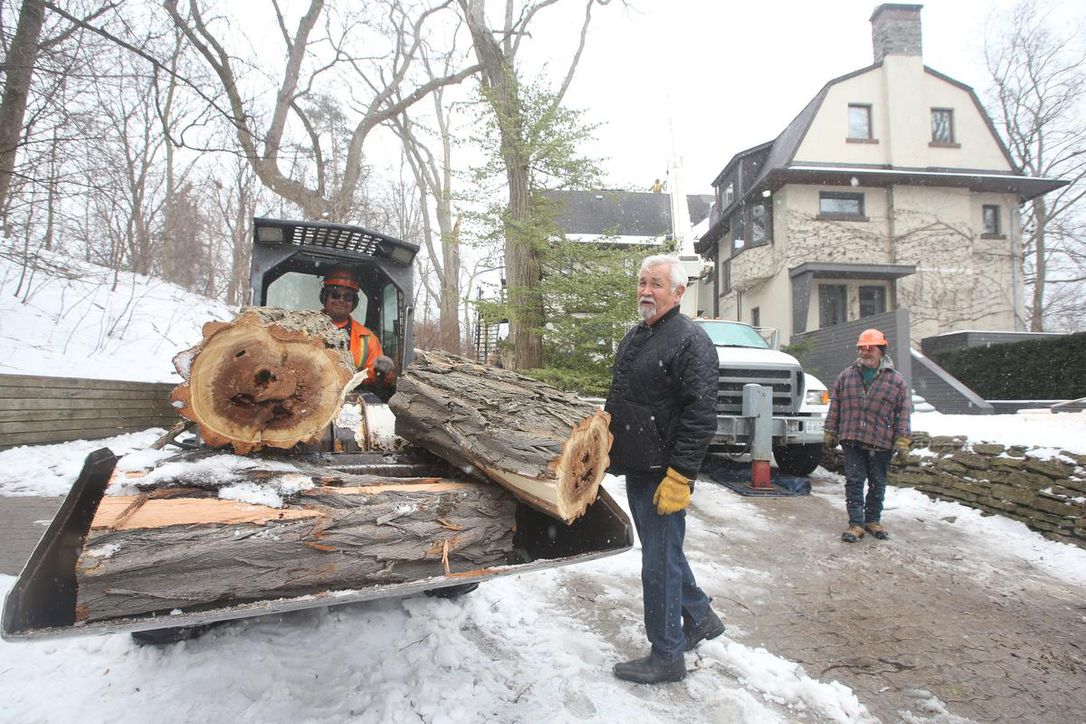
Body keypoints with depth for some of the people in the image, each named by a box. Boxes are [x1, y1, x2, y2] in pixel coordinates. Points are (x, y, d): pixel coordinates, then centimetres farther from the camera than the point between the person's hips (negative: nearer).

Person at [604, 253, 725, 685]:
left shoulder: (690, 342, -15)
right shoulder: (634, 338, 14)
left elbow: (700, 418, -21)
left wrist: (679, 477, -24)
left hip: (664, 475, -9)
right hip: (635, 468, 9)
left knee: (659, 563, 1)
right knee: (661, 551, 22)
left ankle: (666, 657, 17)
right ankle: (700, 618, 42)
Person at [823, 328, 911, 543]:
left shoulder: (896, 380, 2)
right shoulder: (846, 376, 7)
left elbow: (903, 413, 0)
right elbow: (835, 405, 11)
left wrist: (902, 441, -5)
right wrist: (831, 432, 9)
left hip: (881, 443, -1)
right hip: (852, 440, 1)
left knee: (877, 483, 11)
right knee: (854, 481, -1)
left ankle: (873, 520, 26)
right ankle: (856, 523, 4)